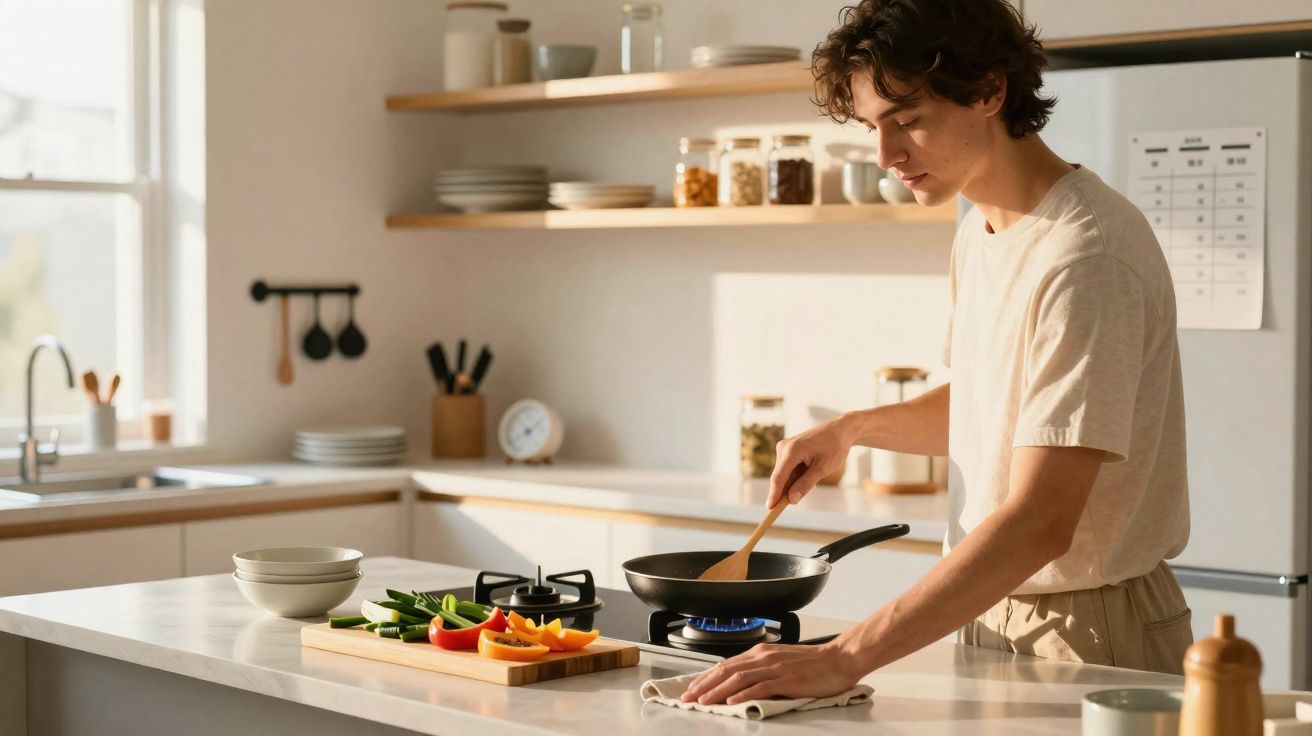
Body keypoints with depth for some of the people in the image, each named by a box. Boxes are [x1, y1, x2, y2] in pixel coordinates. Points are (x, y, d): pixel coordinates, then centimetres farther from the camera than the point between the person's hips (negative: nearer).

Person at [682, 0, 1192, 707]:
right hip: (988, 618, 8)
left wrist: (845, 657, -34)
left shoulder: (1085, 257, -24)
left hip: (1088, 634, -8)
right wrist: (852, 428, 5)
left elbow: (1040, 522, -31)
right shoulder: (978, 232, 6)